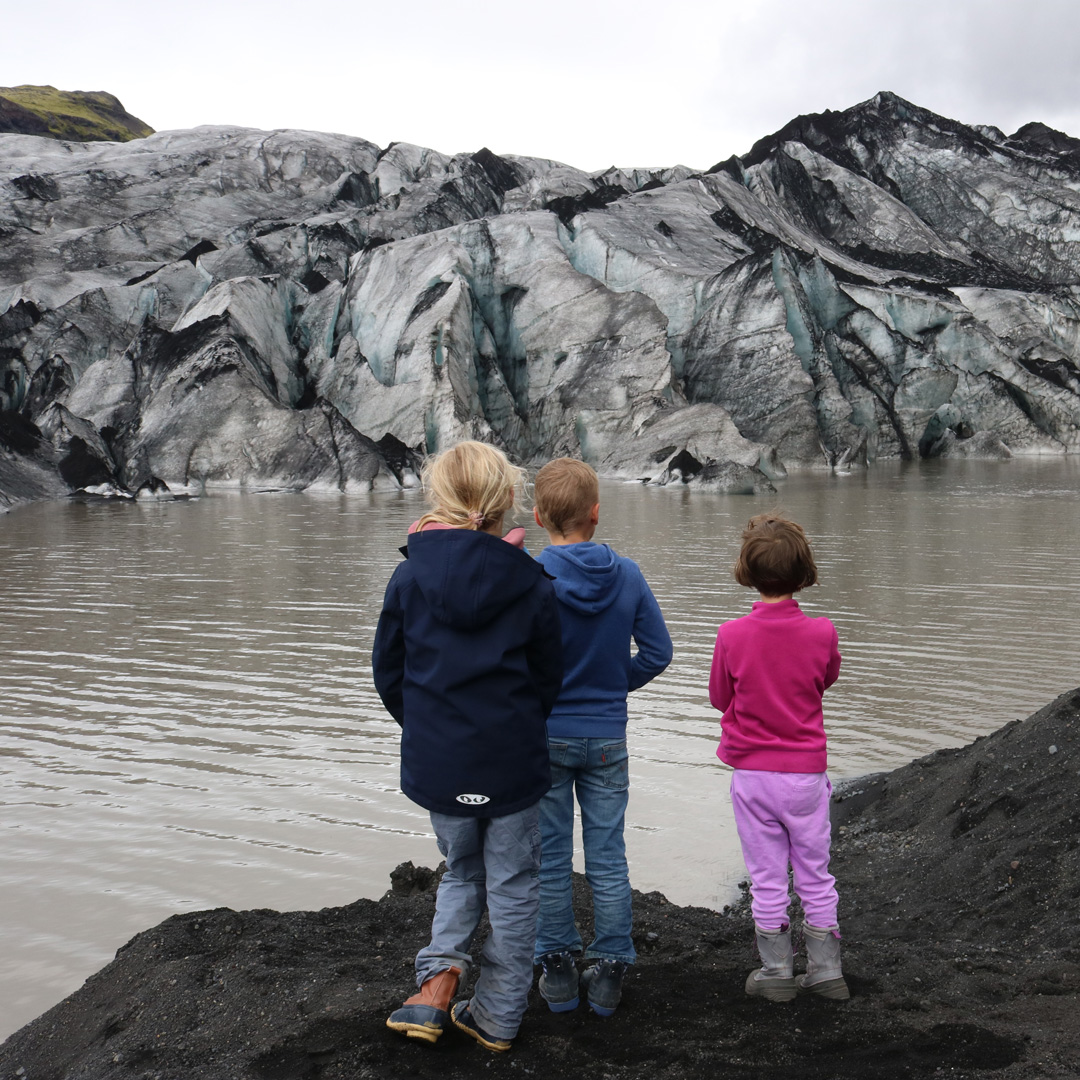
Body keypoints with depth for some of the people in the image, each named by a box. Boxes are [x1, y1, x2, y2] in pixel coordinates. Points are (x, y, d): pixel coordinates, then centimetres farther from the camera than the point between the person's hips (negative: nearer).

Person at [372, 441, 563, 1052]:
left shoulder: (411, 576, -6)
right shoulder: (531, 583, -9)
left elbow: (388, 672, 2)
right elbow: (549, 680, 1)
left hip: (437, 764, 2)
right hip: (513, 762, -1)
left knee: (462, 871, 24)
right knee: (513, 886, 15)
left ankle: (439, 977, 5)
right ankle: (498, 1018, 25)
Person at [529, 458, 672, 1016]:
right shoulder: (628, 576, -7)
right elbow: (657, 651, 0)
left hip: (543, 737, -2)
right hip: (607, 738, 2)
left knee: (550, 858, 10)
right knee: (608, 856, 10)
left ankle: (557, 971, 20)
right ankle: (609, 972, 17)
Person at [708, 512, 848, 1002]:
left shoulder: (732, 636, -14)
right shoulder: (821, 633, -11)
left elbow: (719, 698, 0)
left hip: (752, 773, -1)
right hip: (807, 772, 1)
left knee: (767, 877, 10)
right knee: (815, 874, 14)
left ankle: (777, 971, 18)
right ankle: (826, 970, 22)